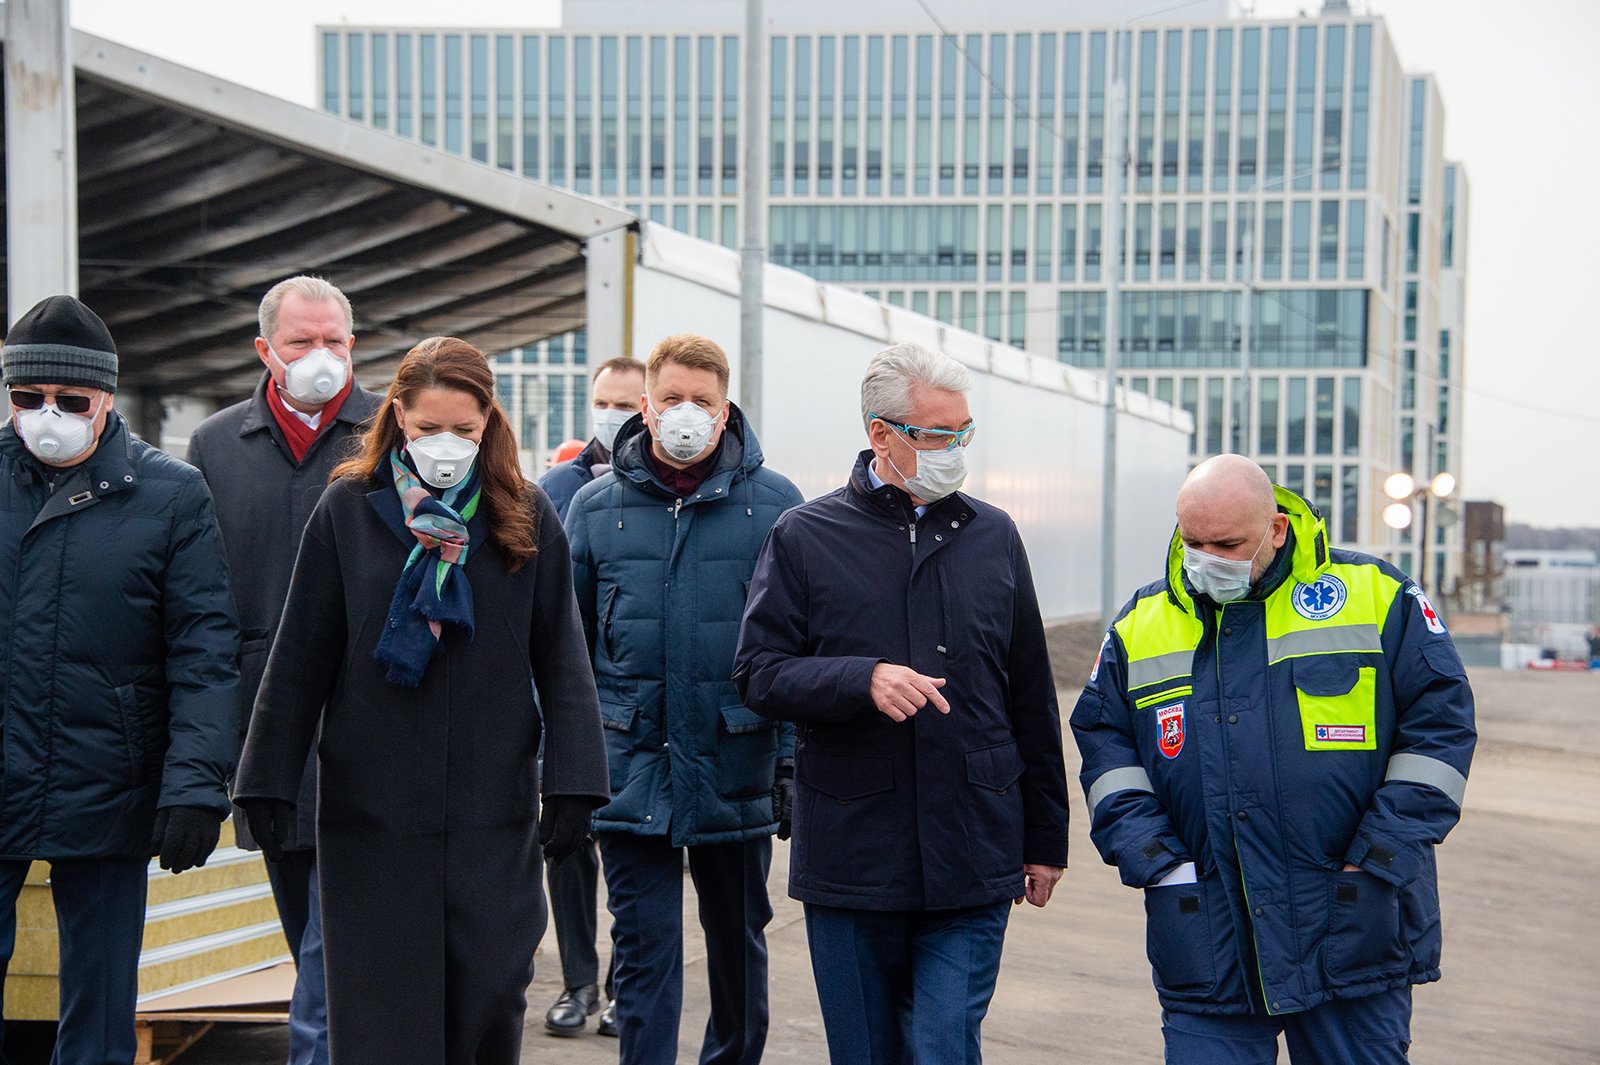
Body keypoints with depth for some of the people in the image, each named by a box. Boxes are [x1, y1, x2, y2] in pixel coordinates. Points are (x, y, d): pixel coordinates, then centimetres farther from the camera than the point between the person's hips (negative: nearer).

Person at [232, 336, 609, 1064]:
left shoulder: (525, 516, 3)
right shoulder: (348, 510, 2)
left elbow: (561, 661, 3)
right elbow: (300, 660, 4)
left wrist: (572, 783, -4)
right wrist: (267, 782, 1)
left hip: (492, 808, 0)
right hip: (370, 806, 0)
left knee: (493, 993, 2)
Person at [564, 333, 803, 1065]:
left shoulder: (774, 504, -2)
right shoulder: (596, 506, 3)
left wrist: (796, 758, -4)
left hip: (735, 766, 0)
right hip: (632, 766, 0)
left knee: (738, 941, 17)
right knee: (643, 951, 0)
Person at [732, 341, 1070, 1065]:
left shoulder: (992, 537, 9)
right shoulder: (805, 537, 2)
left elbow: (1031, 700, 13)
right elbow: (758, 674, -4)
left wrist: (1045, 839, 14)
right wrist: (864, 679, -21)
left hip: (972, 868, 1)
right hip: (849, 862, 0)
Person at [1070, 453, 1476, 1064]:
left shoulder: (1375, 595, 1)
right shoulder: (1140, 625, 10)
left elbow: (1440, 720, 1)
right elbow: (1104, 742, 10)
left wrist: (1382, 854, -6)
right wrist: (1152, 858, -4)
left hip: (1352, 934, -1)